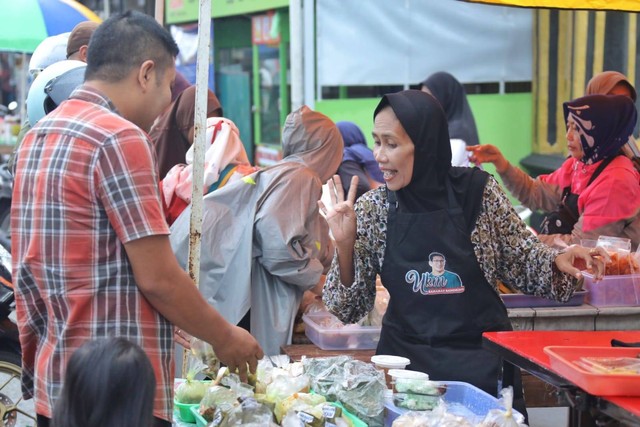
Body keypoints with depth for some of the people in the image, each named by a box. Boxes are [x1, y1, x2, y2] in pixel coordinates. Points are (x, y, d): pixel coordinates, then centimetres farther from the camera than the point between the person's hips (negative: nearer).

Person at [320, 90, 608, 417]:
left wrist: (557, 262, -14)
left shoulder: (478, 192, -8)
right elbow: (349, 309, -2)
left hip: (482, 361, -1)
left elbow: (521, 262, 6)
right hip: (407, 361, 1)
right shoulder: (371, 209, -4)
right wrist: (345, 245, -16)